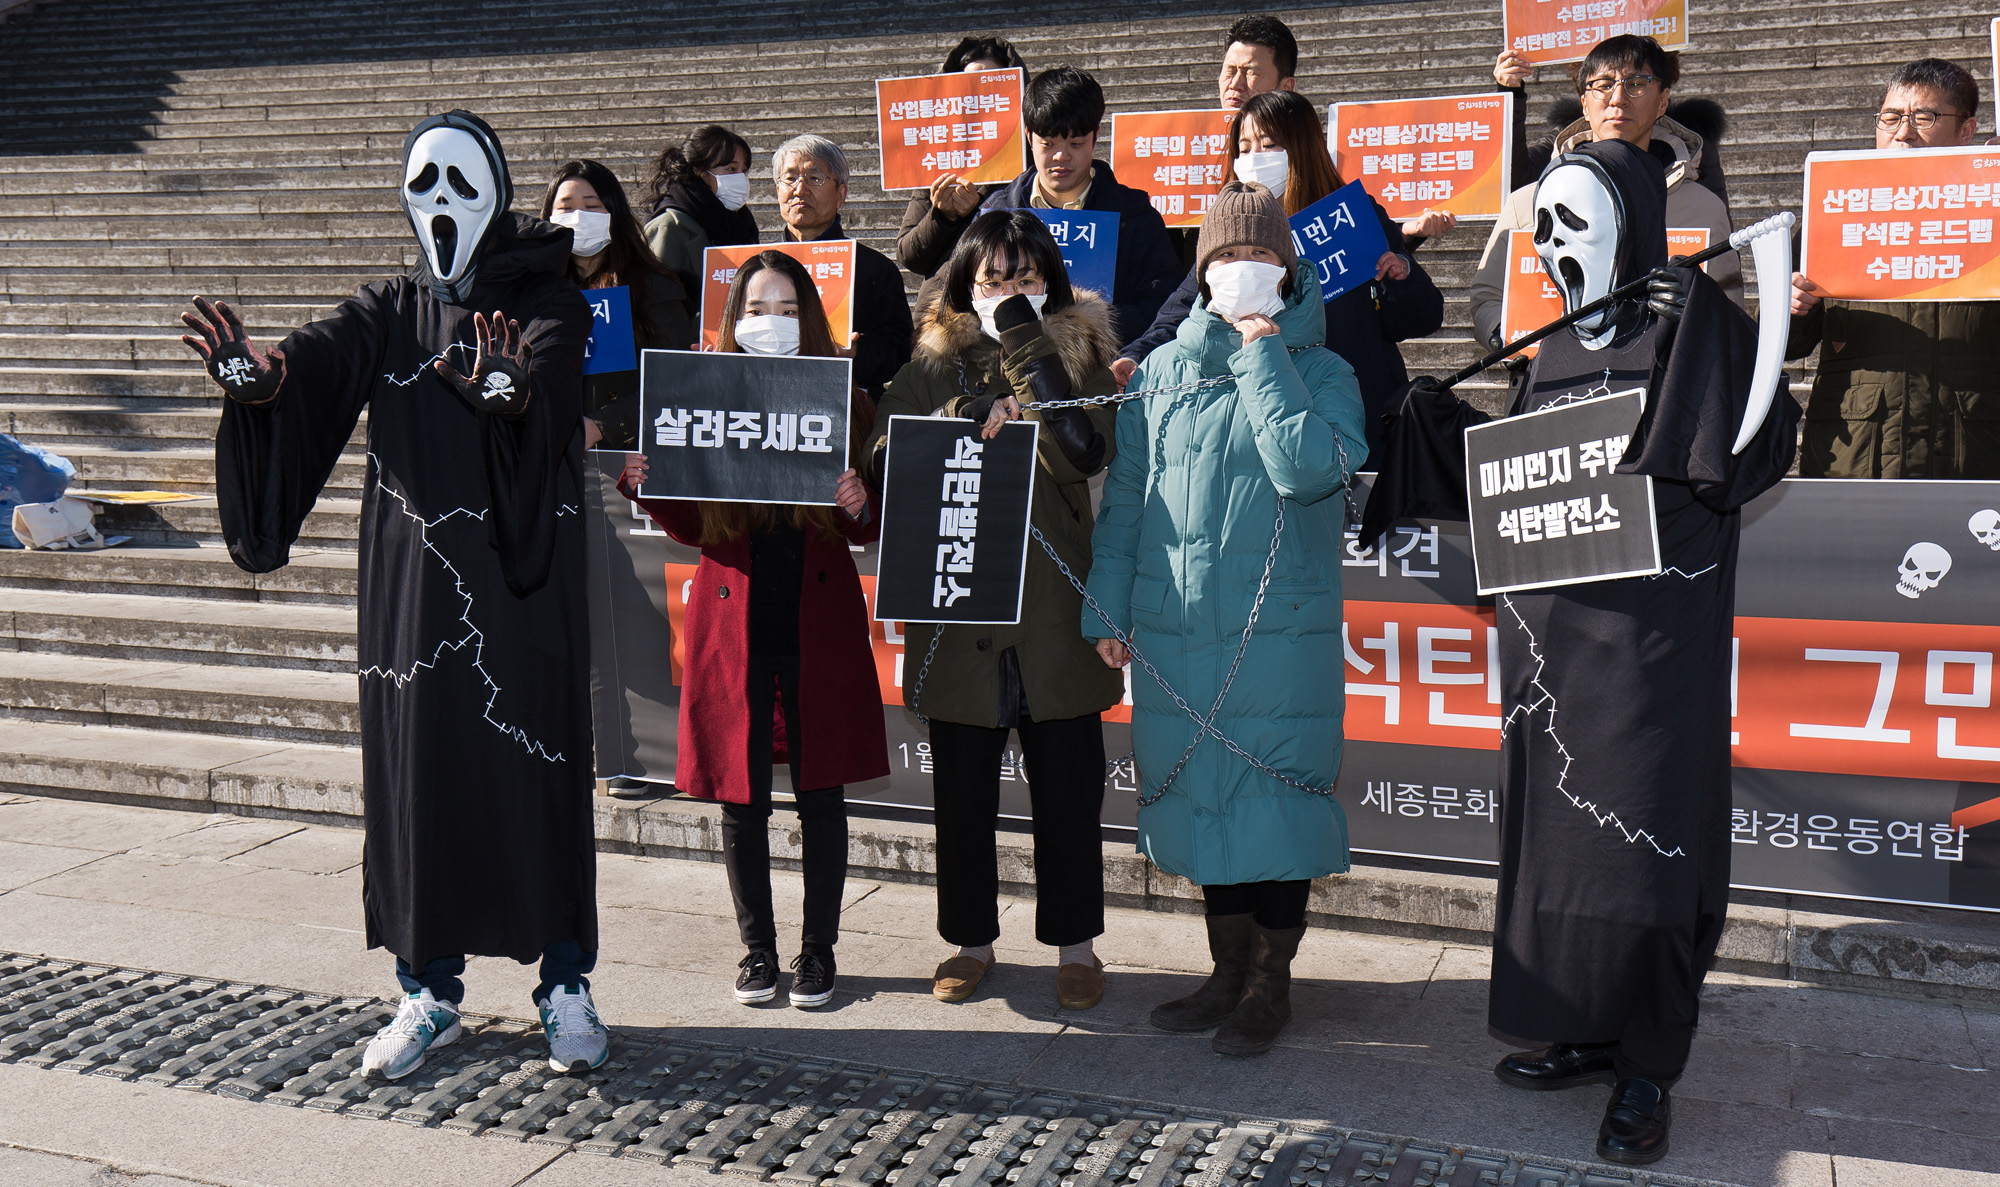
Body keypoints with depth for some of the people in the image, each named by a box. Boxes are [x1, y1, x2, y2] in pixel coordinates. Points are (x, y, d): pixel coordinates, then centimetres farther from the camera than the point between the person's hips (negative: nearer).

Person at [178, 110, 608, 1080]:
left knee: (536, 770, -1)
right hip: (413, 579, 3)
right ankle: (430, 990, 18)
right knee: (415, 769, 5)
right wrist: (262, 373, -33)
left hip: (521, 580, -3)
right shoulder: (390, 309, 10)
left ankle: (565, 984, 11)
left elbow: (549, 372, -22)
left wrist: (505, 388, -45)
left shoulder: (545, 305, 1)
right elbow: (324, 356, -10)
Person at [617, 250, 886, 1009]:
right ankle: (757, 948, 24)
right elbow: (693, 528, 4)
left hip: (818, 626, 0)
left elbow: (868, 533, 3)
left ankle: (818, 949, 21)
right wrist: (645, 488, -13)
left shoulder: (840, 400, 3)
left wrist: (859, 507, -19)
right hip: (734, 625, 1)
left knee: (820, 794, 6)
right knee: (741, 797, 8)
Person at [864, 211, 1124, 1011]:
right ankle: (971, 941, 27)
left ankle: (1075, 945, 22)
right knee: (962, 795, 11)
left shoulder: (1076, 357, 5)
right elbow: (882, 464, -4)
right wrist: (968, 419, -17)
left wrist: (1024, 345, -14)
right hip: (958, 615, 1)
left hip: (1055, 615, -1)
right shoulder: (932, 368, 8)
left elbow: (1082, 454, -14)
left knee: (1068, 795, 6)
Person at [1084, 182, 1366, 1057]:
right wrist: (1108, 609, 6)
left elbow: (1309, 468, -19)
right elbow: (1124, 495, 11)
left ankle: (1271, 984, 18)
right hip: (1175, 627, 4)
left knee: (1272, 795, 2)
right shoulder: (1162, 370, 10)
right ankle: (1229, 971, 28)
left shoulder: (1321, 373, 1)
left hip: (1280, 630, -3)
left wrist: (1262, 358, -11)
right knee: (1204, 795, 12)